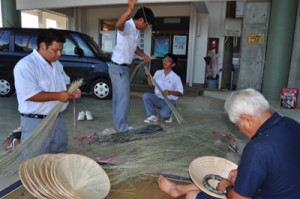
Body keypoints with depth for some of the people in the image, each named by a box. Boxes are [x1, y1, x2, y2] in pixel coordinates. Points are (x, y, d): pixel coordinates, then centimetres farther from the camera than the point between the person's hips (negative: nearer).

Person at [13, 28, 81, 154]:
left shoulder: (57, 64, 8)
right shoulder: (25, 66, -20)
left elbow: (65, 82, 18)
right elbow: (29, 95, -27)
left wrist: (71, 91, -5)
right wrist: (58, 95, -25)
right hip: (36, 122, -8)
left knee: (60, 153, 20)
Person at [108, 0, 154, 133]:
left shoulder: (136, 30, 12)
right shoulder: (127, 26, -19)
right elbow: (118, 25, -46)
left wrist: (143, 55, 16)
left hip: (122, 68, 10)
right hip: (119, 68, -10)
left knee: (118, 98, 16)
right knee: (124, 99, -5)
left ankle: (118, 125, 28)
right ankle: (121, 127, 7)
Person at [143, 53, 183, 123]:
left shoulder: (175, 77, -11)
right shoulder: (158, 73, 2)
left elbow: (180, 93, -9)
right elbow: (151, 85, 13)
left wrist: (170, 92, -27)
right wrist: (148, 75, -4)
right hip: (158, 99, 5)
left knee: (163, 114, -32)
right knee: (146, 95, -23)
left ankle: (168, 116, 9)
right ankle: (152, 116, -8)